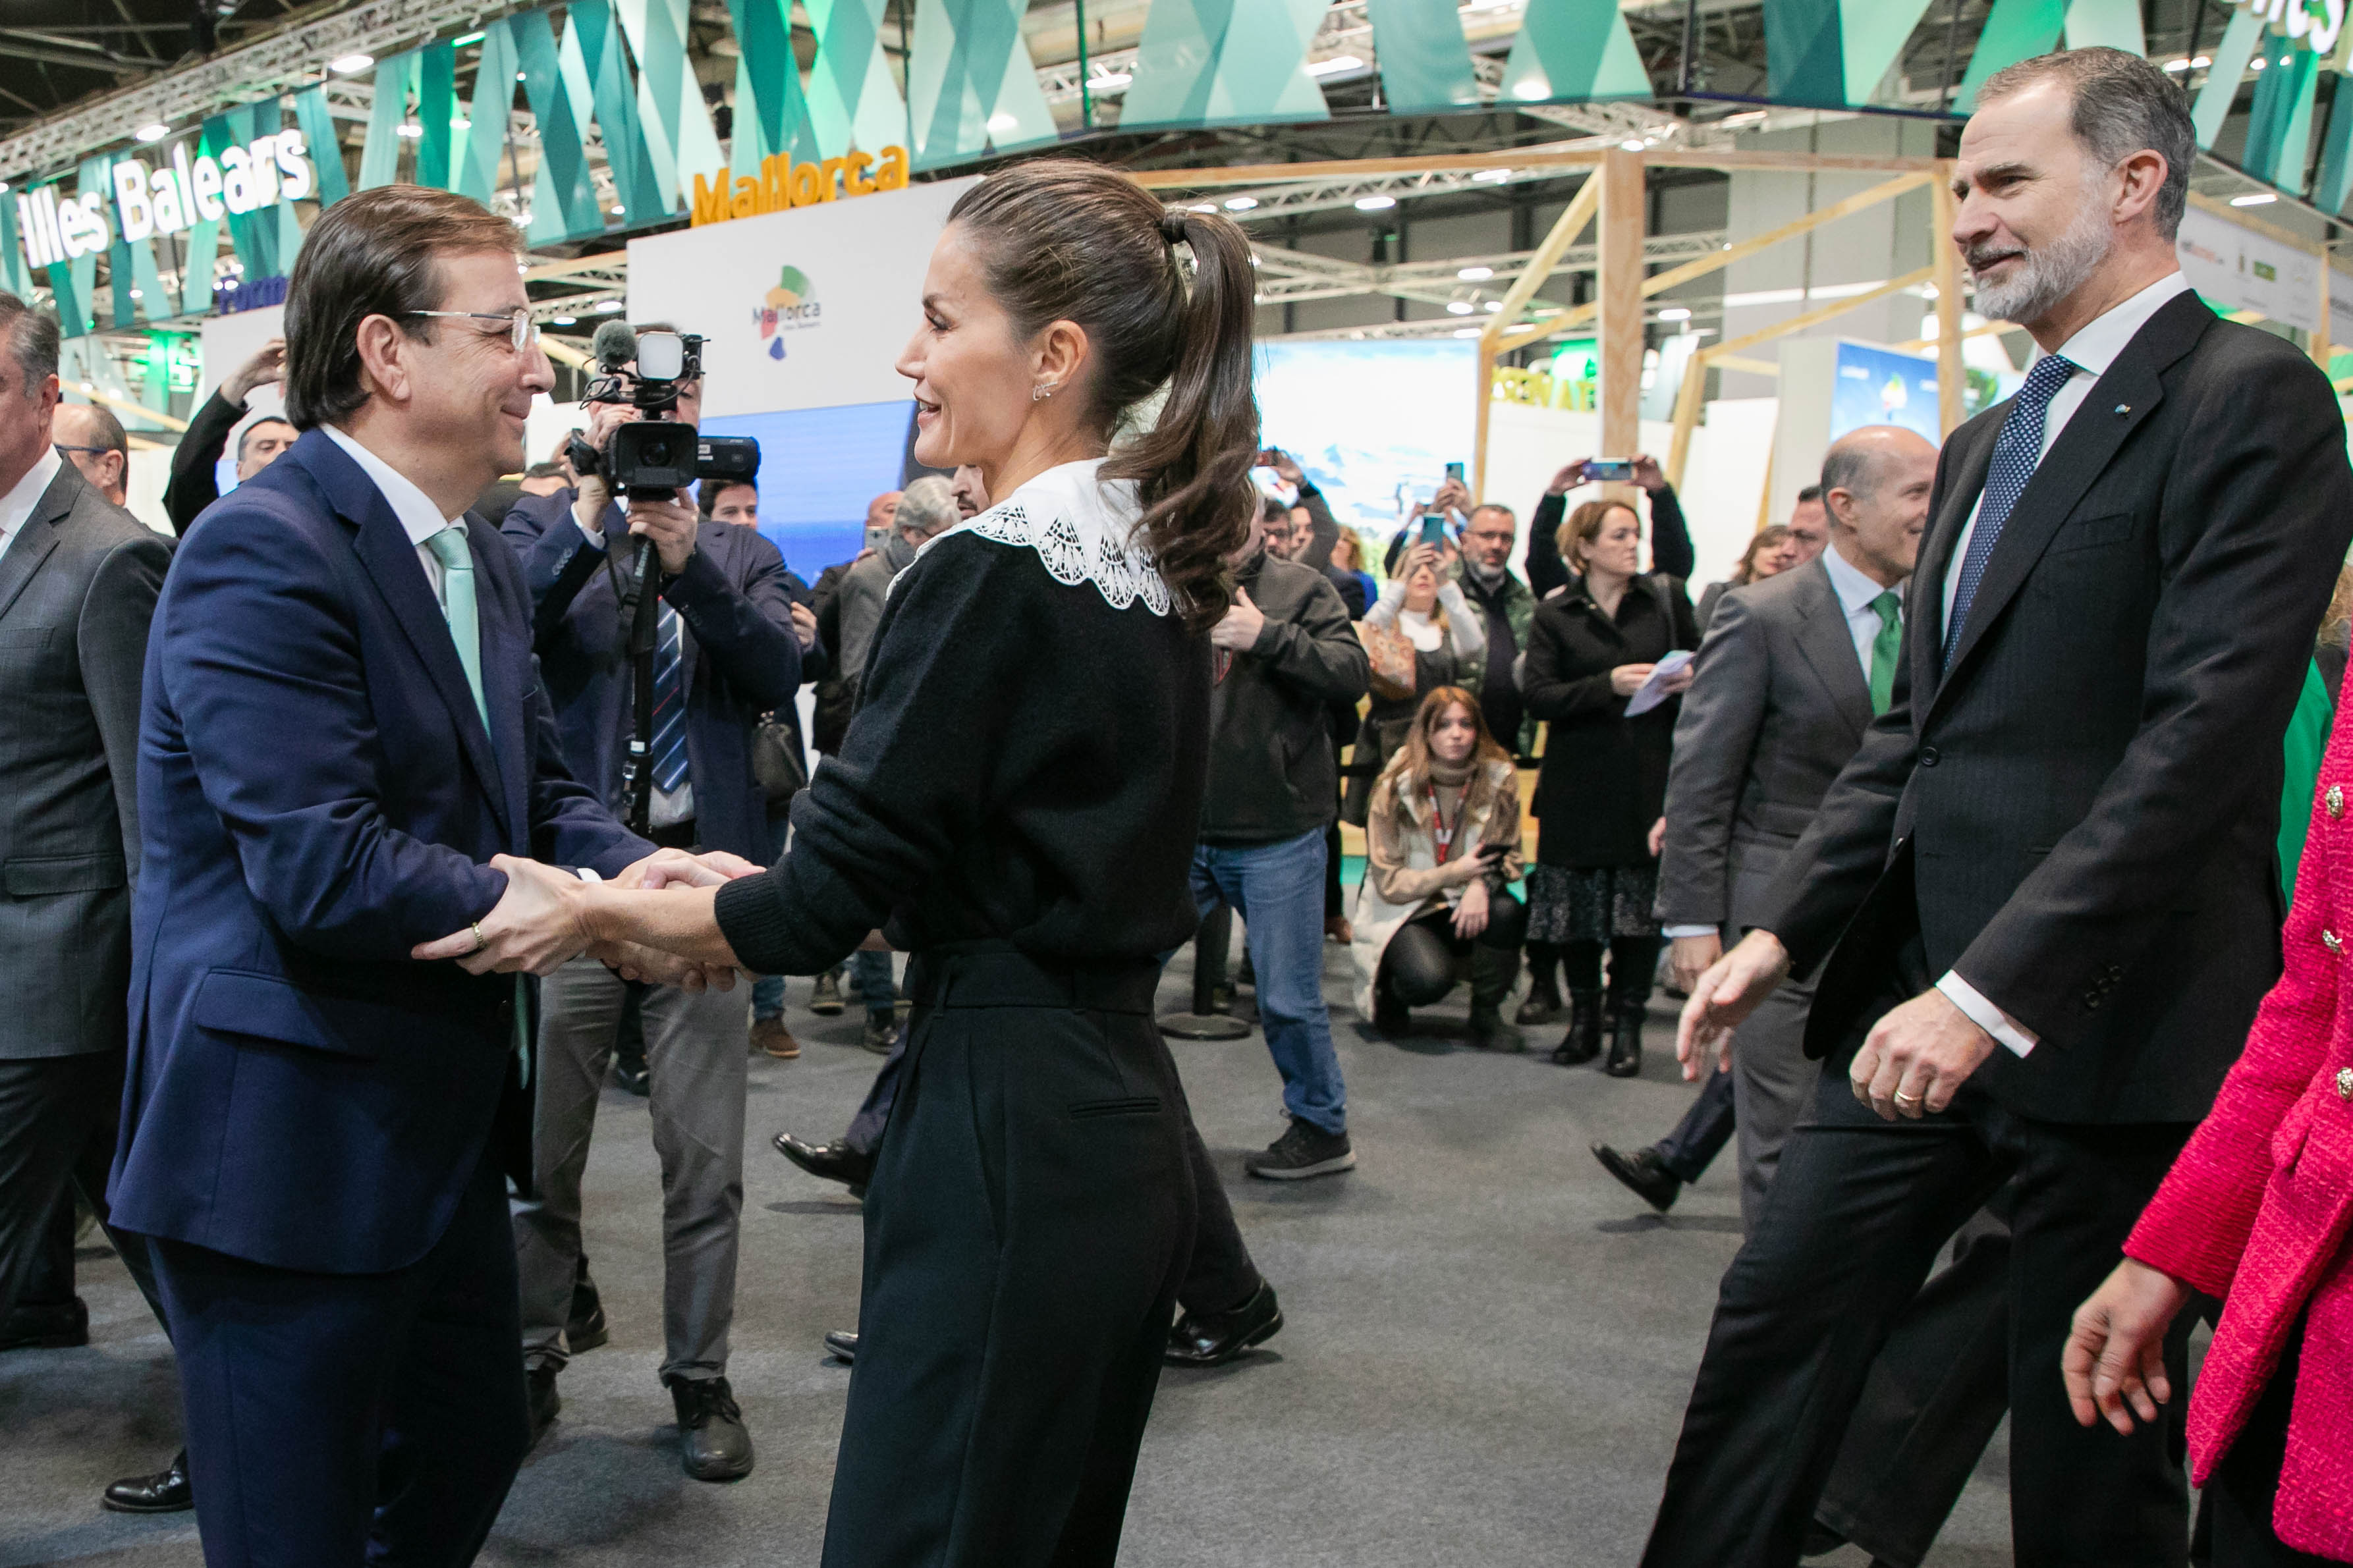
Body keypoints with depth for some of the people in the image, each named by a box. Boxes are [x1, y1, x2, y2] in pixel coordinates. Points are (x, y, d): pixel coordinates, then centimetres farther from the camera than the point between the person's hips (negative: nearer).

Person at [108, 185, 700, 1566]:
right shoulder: (264, 552, -19)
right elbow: (323, 869, -27)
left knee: (473, 1451, 24)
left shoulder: (483, 565, 12)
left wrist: (640, 869, -11)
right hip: (290, 1150, -9)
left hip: (443, 1129, 9)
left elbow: (542, 791, 12)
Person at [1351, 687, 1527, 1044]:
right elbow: (1388, 882, -11)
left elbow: (1509, 856, 0)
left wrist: (1483, 882, -24)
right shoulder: (1396, 787, -11)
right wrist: (1455, 872, -23)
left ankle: (1486, 1014, -7)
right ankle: (1389, 989, 7)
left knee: (1506, 912, -31)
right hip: (1406, 912, -3)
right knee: (1428, 979, -33)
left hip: (1466, 907, 3)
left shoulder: (1500, 780, -4)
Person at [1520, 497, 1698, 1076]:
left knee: (1642, 901, -2)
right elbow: (1538, 696, -6)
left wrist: (1692, 679, -6)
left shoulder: (1665, 598, 8)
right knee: (1577, 900, 3)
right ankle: (1583, 1014, 19)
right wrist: (1608, 686, -18)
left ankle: (1627, 1022, 10)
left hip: (1650, 774, 1)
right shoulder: (1553, 615, 4)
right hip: (1580, 781, 0)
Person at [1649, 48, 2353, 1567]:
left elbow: (2206, 732, -20)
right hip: (1922, 1000, 8)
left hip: (2106, 1025, -7)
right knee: (1773, 1323, 8)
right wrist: (1781, 932, 8)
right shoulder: (1986, 445, 18)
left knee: (2092, 1437, 7)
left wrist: (1992, 990, -25)